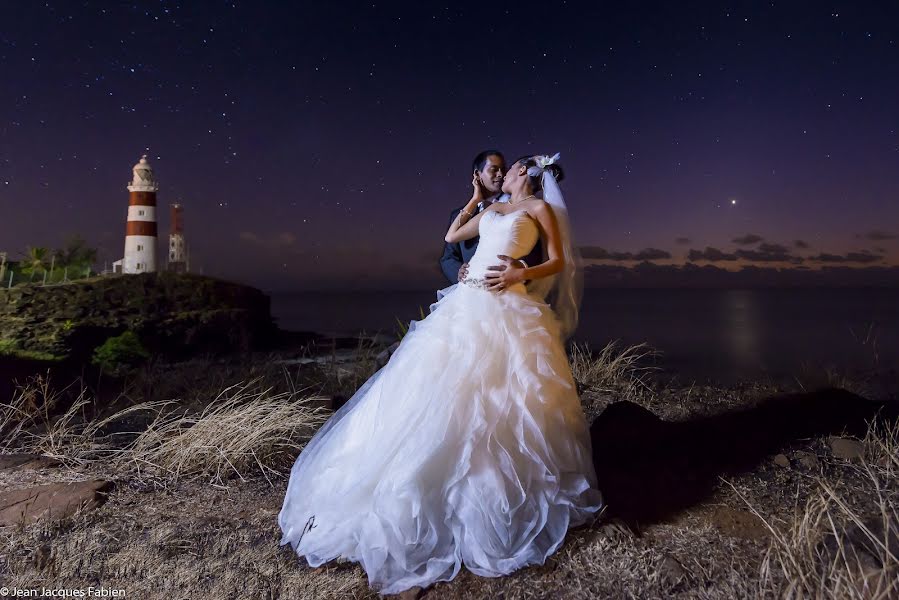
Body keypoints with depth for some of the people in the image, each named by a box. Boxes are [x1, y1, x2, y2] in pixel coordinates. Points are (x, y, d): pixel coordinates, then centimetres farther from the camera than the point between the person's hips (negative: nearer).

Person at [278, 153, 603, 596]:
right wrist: (474, 197, 32)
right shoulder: (491, 209, 25)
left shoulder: (540, 207, 8)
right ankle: (430, 493, 13)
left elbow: (559, 262, 1)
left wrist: (521, 274, -15)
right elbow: (451, 236, 31)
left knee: (500, 399, -6)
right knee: (444, 394, 3)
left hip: (505, 309, -6)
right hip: (465, 303, 6)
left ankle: (512, 494, 11)